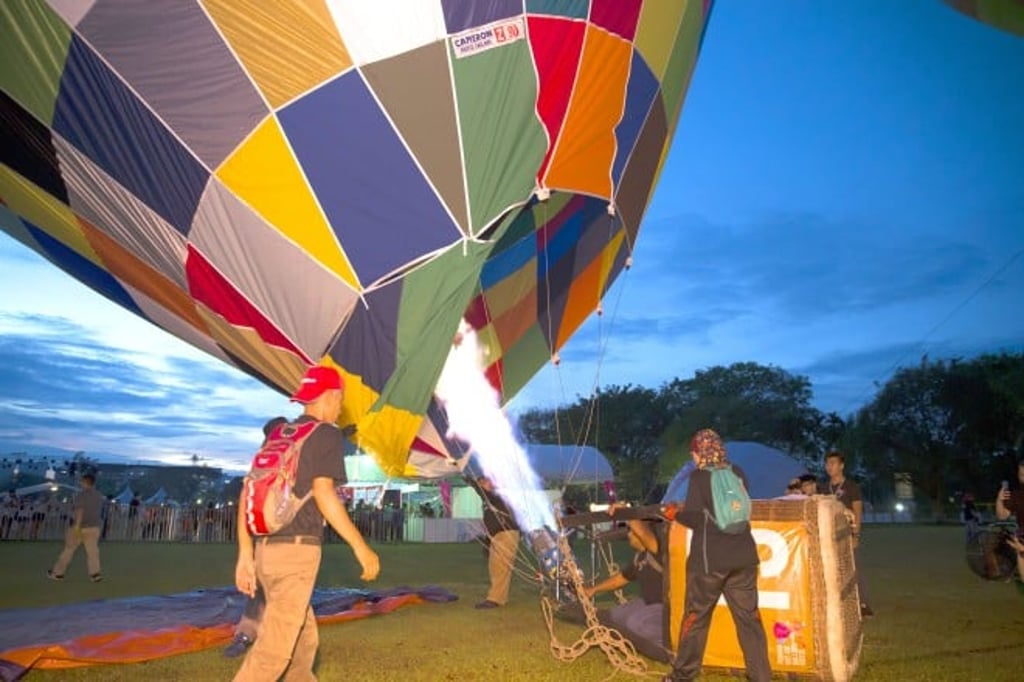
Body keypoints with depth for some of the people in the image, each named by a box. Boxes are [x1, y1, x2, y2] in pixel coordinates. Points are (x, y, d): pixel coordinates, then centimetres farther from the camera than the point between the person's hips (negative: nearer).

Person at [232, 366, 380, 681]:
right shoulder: (326, 434, -5)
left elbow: (247, 493, 12)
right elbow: (323, 493, -17)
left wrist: (245, 554, 12)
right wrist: (361, 547, -14)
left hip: (266, 550, 8)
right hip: (296, 551, -8)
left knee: (304, 638, 20)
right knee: (275, 647, -6)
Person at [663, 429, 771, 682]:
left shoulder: (699, 476, -10)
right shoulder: (738, 473, 6)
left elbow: (694, 519, -13)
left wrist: (676, 514, 6)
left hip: (709, 559, -4)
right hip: (743, 556, 5)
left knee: (696, 615, 9)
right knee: (748, 616, 10)